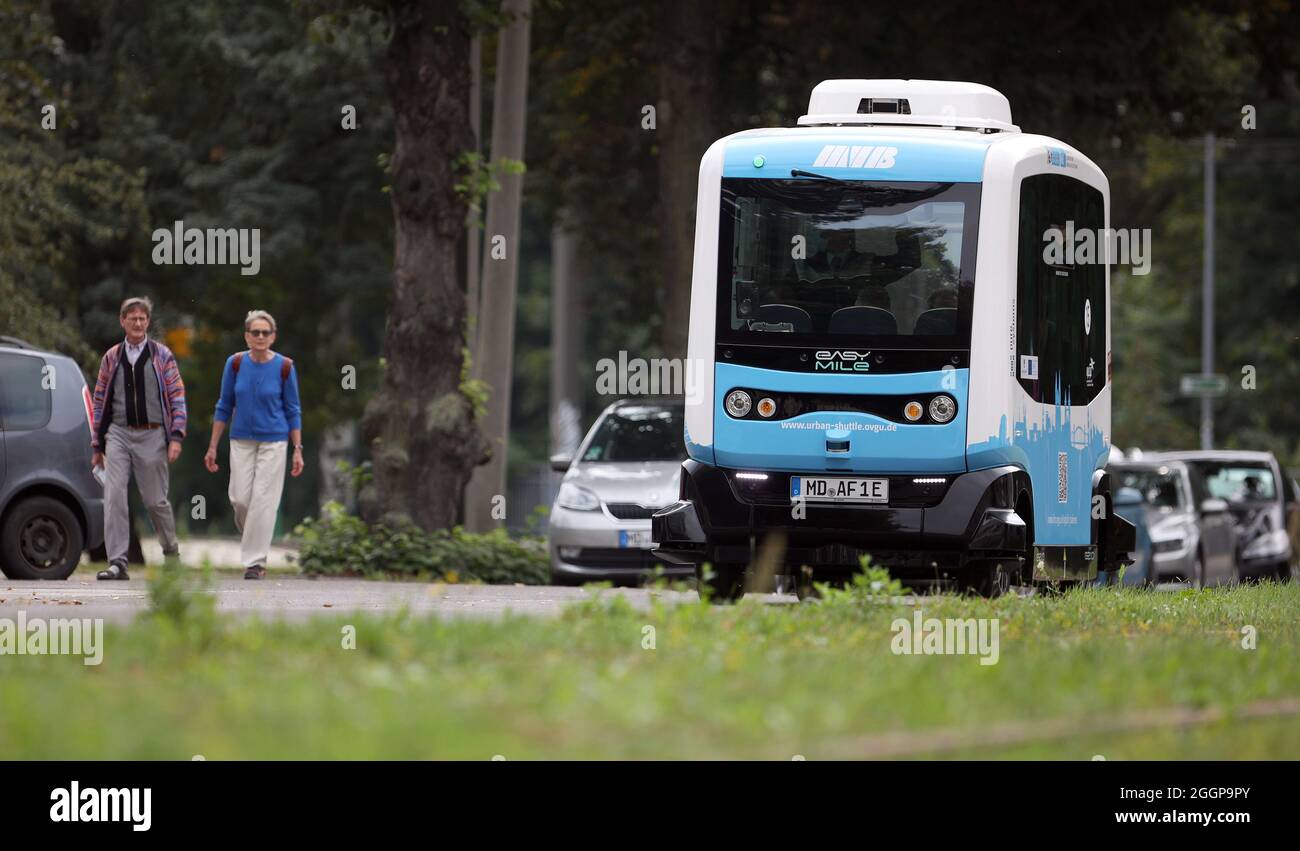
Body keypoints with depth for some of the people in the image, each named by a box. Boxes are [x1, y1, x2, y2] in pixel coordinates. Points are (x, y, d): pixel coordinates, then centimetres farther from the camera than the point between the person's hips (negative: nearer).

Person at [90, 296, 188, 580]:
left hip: (151, 435, -2)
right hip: (118, 434, 2)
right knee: (114, 498, -10)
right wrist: (97, 445, 10)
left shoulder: (162, 356, 4)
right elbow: (100, 401, 13)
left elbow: (177, 397, 2)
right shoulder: (111, 358, 10)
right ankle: (117, 563, -10)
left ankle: (171, 553, 27)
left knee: (156, 500, 4)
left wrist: (176, 437, -8)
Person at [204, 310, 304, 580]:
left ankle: (255, 561, -3)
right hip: (242, 441, 2)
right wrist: (213, 447, 4)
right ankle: (252, 541, 29)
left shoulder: (284, 367, -8)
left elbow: (293, 411, 1)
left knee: (263, 500, -7)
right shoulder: (235, 364, -3)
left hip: (274, 441, -2)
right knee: (240, 498, -1)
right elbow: (224, 407, 5)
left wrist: (298, 450, -2)